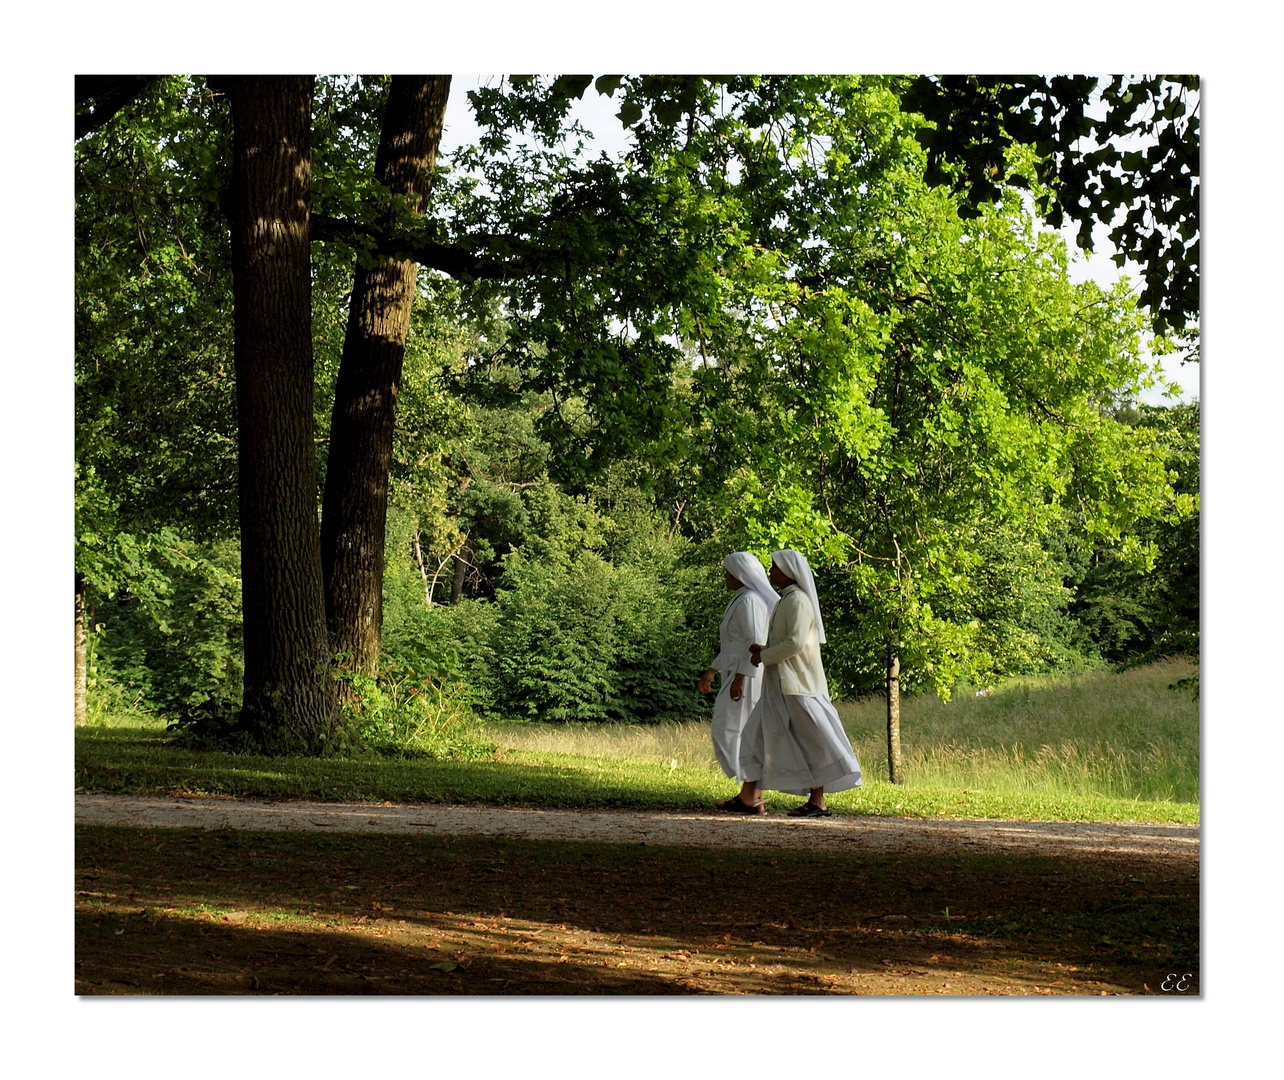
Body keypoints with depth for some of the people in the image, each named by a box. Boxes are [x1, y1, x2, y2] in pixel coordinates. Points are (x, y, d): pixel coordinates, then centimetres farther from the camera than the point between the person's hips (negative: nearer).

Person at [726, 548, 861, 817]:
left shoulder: (798, 600, -13)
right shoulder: (787, 599, 17)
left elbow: (795, 643, -21)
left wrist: (765, 656, -12)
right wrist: (764, 650, 9)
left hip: (796, 683, -11)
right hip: (781, 684, 11)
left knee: (809, 740, -6)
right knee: (760, 734, 8)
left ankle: (818, 802, -2)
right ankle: (748, 797, 9)